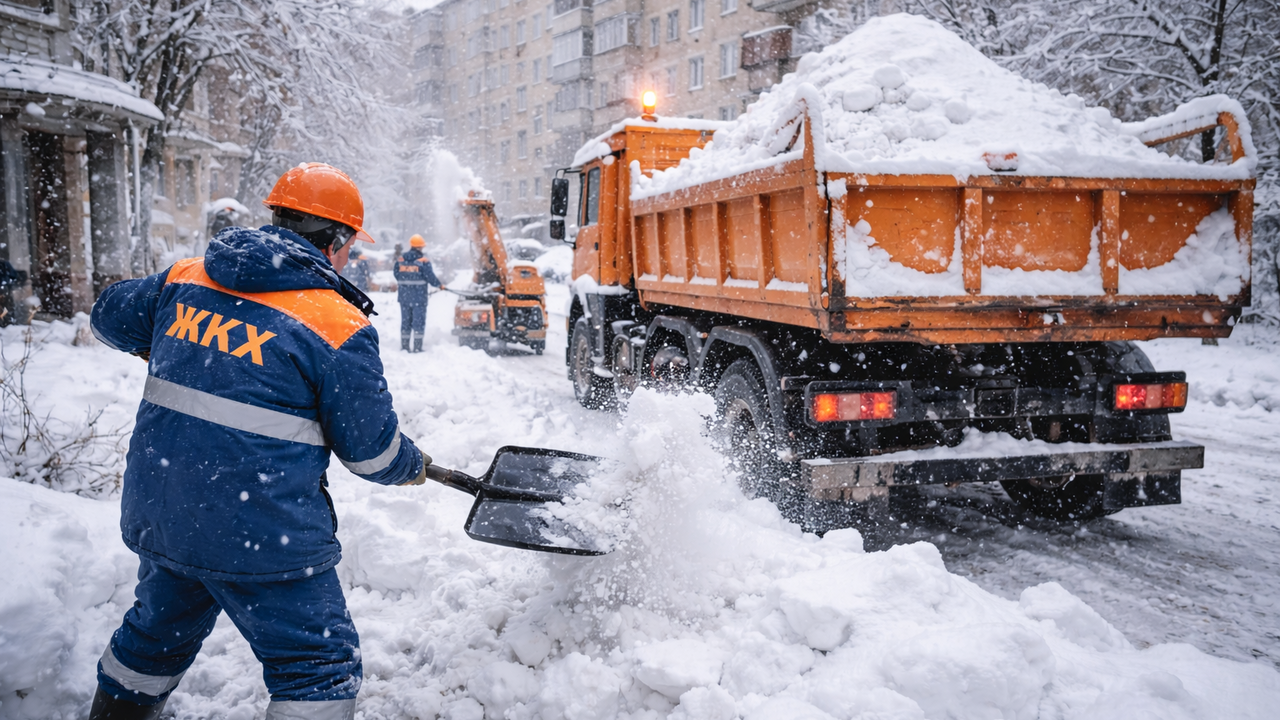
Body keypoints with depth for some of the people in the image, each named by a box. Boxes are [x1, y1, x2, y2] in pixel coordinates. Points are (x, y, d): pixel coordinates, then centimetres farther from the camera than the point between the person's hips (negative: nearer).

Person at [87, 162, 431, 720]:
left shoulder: (185, 280, 4)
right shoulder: (340, 326, -13)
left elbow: (110, 317, 21)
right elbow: (372, 448, -7)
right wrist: (412, 467, 15)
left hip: (157, 508, 7)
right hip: (259, 533, -7)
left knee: (159, 631, 31)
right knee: (321, 666, 7)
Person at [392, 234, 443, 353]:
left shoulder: (401, 259, 3)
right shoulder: (424, 260, -10)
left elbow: (396, 274, 10)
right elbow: (430, 276, -12)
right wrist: (439, 285, 4)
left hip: (404, 296, 4)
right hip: (419, 296, -4)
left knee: (405, 320, 12)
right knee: (418, 321, 1)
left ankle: (404, 346, 14)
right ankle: (417, 347, -1)